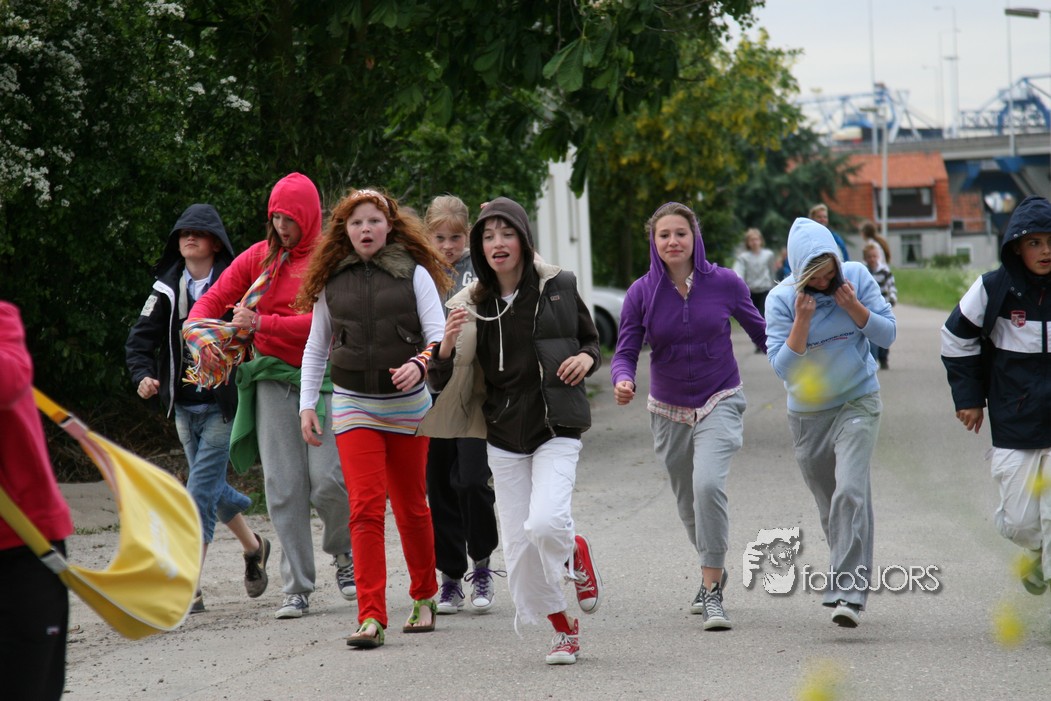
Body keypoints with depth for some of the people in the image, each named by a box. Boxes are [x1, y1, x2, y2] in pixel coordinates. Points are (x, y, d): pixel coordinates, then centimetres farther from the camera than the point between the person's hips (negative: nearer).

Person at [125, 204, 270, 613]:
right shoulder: (168, 289, 6)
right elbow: (141, 338, 4)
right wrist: (143, 375, -11)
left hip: (223, 406, -6)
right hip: (184, 408, 6)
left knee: (201, 491, -12)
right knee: (211, 487, 18)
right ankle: (253, 546, 44)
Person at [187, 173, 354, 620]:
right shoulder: (261, 256, 10)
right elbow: (214, 298, 11)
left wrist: (261, 323, -21)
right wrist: (198, 331, -10)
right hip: (272, 378, 3)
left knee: (327, 478, -10)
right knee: (282, 485, -1)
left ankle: (344, 553, 20)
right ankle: (296, 587, 5)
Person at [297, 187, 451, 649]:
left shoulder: (414, 274, -1)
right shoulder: (331, 283, 5)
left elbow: (439, 335, -6)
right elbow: (315, 348, 14)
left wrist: (420, 364, -27)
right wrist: (307, 404, 8)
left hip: (408, 404, 0)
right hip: (354, 406, 0)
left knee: (411, 508, 11)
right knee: (366, 508, -12)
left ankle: (424, 596, 32)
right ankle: (371, 617, -16)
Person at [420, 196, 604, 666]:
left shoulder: (557, 288, -2)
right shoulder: (471, 306, 2)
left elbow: (591, 340, 12)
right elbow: (442, 382, 4)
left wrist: (586, 359, -11)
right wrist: (447, 345, -17)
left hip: (555, 431, -3)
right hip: (504, 437, 3)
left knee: (546, 523, -24)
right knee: (519, 548, 3)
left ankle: (577, 555, 12)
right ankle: (564, 630, 24)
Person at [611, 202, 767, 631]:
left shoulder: (724, 284, -9)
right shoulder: (642, 294, -8)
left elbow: (760, 333, 5)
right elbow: (626, 352, -8)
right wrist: (622, 381, -28)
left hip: (719, 403, -3)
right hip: (669, 412, 3)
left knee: (708, 483, -26)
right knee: (688, 502, 15)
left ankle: (713, 591, -21)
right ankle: (713, 571, 44)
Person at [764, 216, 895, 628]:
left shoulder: (857, 278, -8)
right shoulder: (781, 299, -12)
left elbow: (887, 334, -6)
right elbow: (782, 366, -16)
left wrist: (852, 306, -20)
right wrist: (802, 321, -27)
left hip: (857, 402, -1)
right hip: (808, 412, 2)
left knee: (850, 493, -19)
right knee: (829, 505, 11)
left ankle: (848, 593, -23)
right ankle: (847, 575, 32)